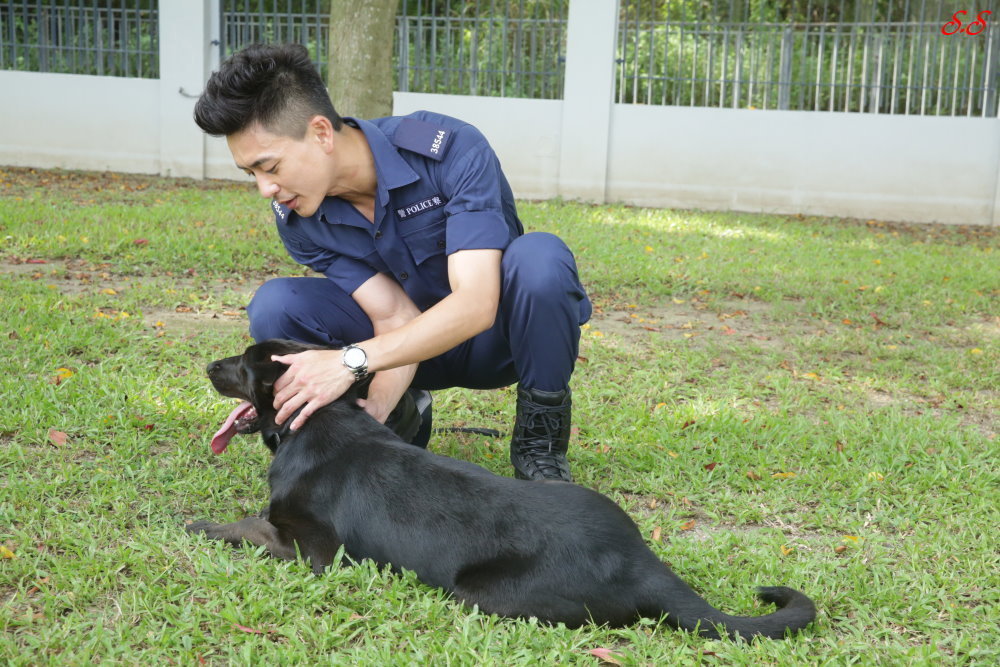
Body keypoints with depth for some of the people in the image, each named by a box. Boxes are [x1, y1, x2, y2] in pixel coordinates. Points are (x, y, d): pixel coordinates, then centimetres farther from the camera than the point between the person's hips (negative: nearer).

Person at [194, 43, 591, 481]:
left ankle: (540, 438, -14)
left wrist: (351, 360, -45)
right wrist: (373, 410, -36)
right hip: (415, 344, 4)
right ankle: (404, 417, 2)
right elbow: (396, 318, -17)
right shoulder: (296, 217, -13)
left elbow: (476, 303, -36)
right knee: (274, 306, -20)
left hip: (494, 333, -3)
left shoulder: (451, 149, -28)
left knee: (539, 258, -38)